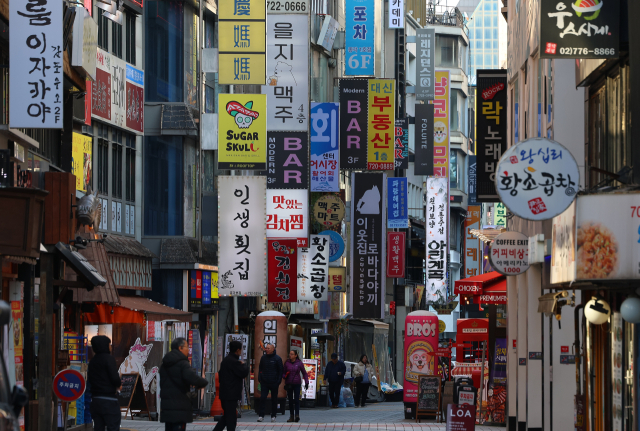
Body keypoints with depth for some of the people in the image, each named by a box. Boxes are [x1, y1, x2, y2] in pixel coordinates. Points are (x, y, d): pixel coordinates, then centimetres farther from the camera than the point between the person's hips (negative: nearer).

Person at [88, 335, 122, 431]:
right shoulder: (108, 359, -10)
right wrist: (119, 385, 5)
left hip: (95, 401, 7)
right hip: (109, 400, -7)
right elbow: (115, 378, -18)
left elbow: (90, 380, 15)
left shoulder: (92, 361, 13)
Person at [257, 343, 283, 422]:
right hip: (264, 382, 2)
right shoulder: (263, 358, 7)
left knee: (274, 399, 6)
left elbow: (280, 371, 0)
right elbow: (260, 369, 15)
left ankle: (273, 416, 14)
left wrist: (278, 382, -6)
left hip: (274, 383, -2)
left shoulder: (277, 359, -3)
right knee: (262, 398, -8)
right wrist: (259, 379, 4)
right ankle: (261, 415, -6)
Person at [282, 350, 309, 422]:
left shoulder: (299, 363, 0)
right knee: (290, 400, 3)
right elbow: (283, 373, 13)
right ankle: (292, 416, 9)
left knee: (296, 399, -13)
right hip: (289, 384, 3)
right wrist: (285, 376, -10)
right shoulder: (287, 363, 6)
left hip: (297, 384, -3)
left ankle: (297, 415, -17)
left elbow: (304, 373, 7)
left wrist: (306, 382, 1)